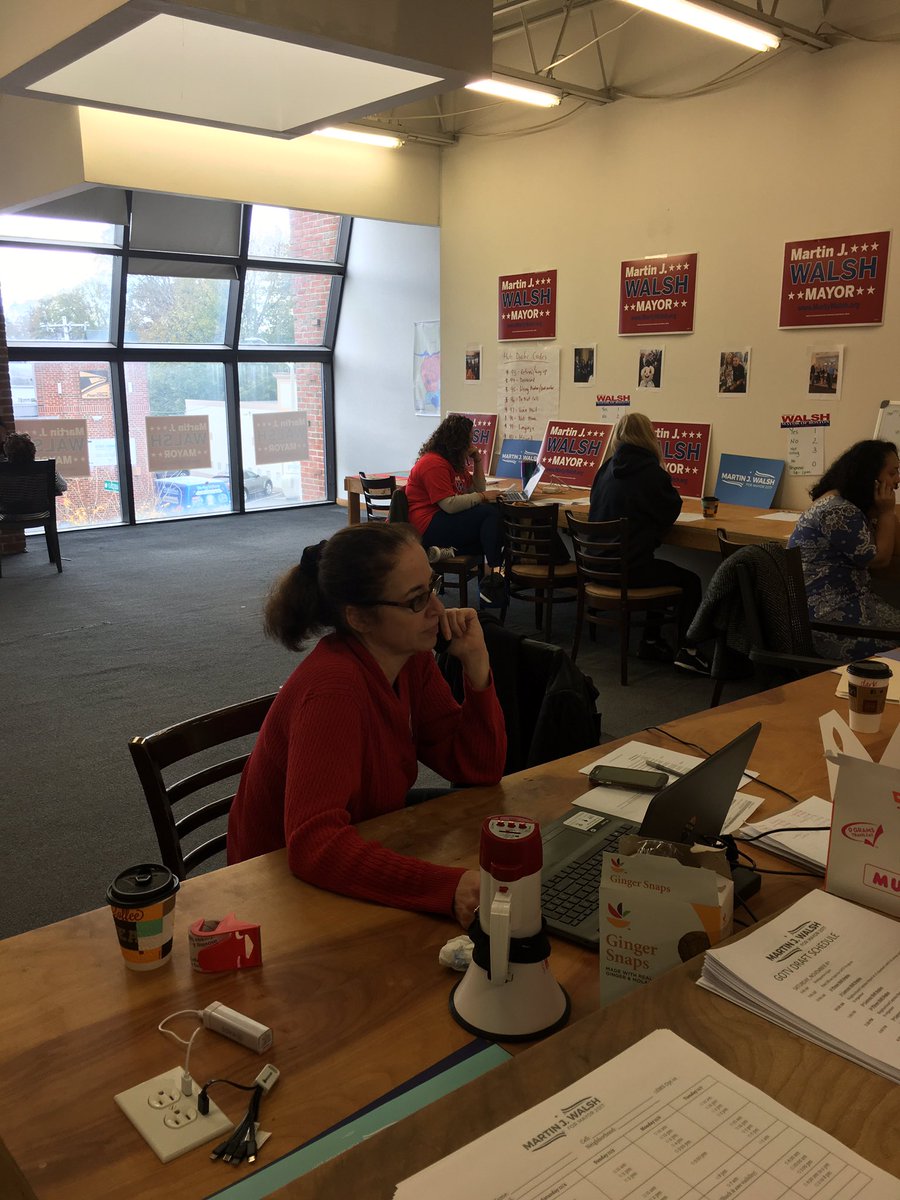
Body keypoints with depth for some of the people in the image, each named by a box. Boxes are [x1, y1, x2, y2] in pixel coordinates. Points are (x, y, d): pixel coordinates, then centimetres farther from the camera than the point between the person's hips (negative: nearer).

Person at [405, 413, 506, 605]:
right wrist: (483, 497, -16)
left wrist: (478, 462, 9)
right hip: (428, 526, -10)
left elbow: (476, 490, 20)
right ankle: (495, 573, -21)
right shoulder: (434, 463, -15)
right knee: (491, 513, -21)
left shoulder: (455, 462, 17)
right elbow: (449, 504, -24)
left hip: (442, 520, 10)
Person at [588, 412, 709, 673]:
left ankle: (651, 641, 30)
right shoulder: (650, 472, -14)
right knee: (690, 581, 12)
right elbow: (672, 509, -2)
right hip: (628, 568, -8)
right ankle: (687, 651, 6)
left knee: (661, 570, 31)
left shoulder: (607, 469, 6)